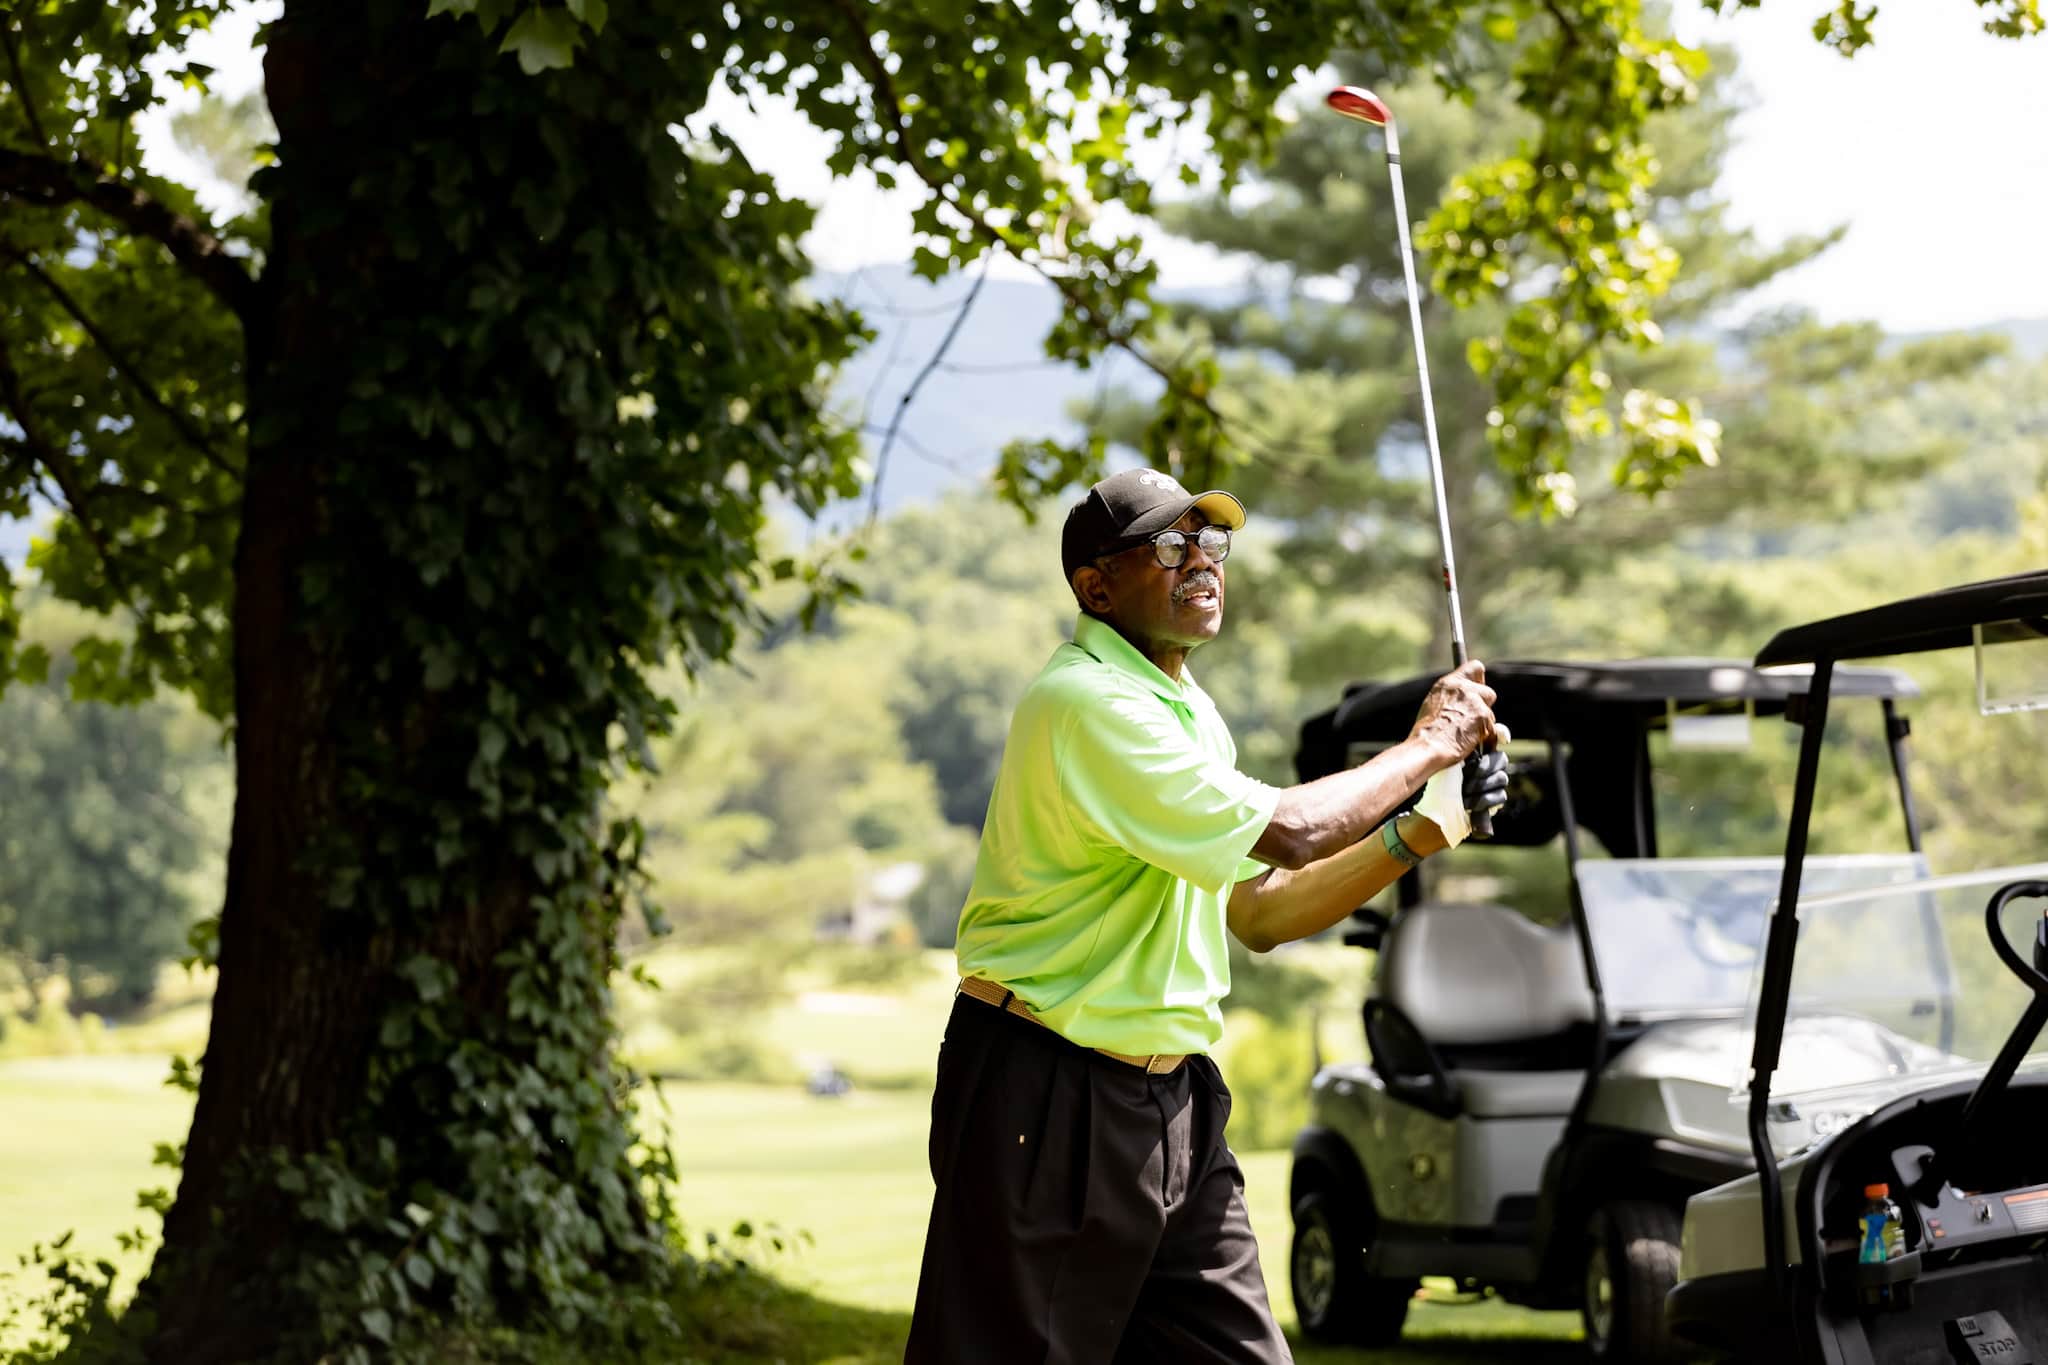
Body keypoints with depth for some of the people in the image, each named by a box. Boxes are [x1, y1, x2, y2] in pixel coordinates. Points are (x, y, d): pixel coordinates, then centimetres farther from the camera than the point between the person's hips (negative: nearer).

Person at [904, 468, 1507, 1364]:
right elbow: (1286, 832, -21)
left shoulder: (1189, 711, 15)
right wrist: (1425, 746, -7)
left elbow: (1260, 913, 19)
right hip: (1048, 1103, -9)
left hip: (1176, 1103, 9)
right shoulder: (1084, 702, -17)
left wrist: (1416, 831, 8)